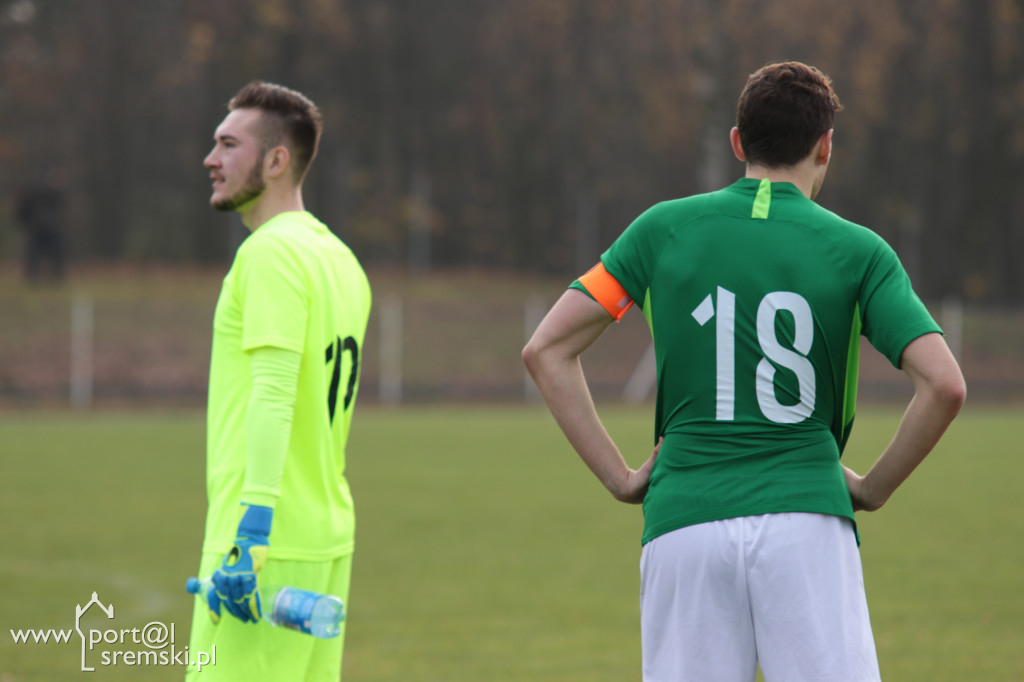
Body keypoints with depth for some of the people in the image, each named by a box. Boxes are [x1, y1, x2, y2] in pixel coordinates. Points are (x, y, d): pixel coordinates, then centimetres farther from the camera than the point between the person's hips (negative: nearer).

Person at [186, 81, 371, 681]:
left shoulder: (271, 253, -12)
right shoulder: (340, 260, 17)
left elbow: (274, 396, -21)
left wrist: (252, 536, -26)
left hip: (270, 547, -9)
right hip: (330, 538, 9)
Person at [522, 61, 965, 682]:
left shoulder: (664, 230, 10)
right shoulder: (858, 251, 4)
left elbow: (547, 349, 8)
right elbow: (944, 384, -6)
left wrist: (621, 478, 9)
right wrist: (874, 488, 7)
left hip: (682, 521, 2)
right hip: (805, 514, -2)